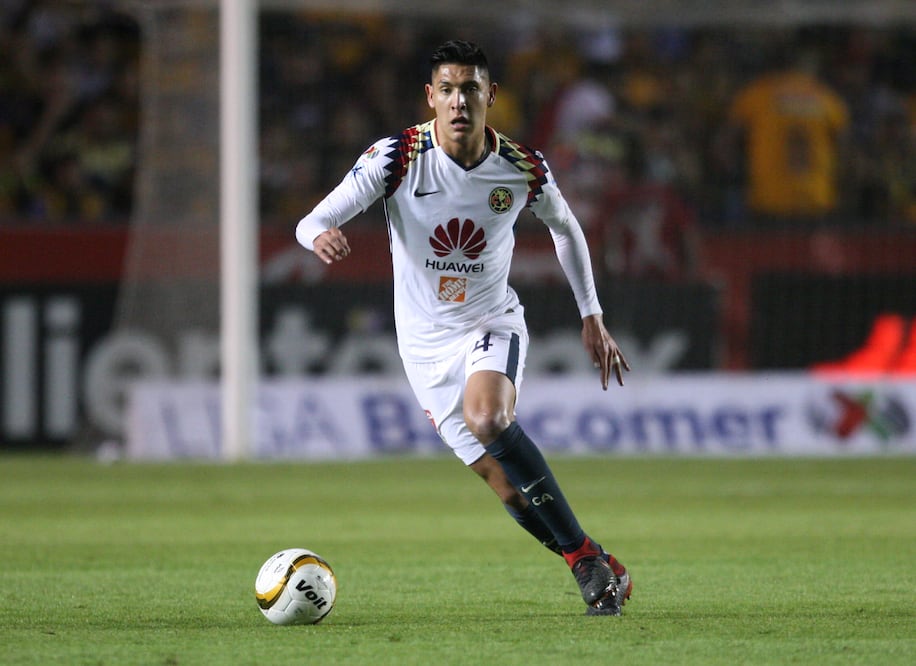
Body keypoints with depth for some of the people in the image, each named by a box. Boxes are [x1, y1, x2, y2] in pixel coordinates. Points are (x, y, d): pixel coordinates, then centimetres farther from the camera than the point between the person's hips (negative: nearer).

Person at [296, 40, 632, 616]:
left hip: (493, 323, -1)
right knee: (509, 485, -7)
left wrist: (592, 318, 10)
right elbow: (311, 223, -21)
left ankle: (591, 560, -25)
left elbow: (565, 227, 12)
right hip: (427, 345, 1)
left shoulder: (524, 169, -10)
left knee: (487, 419, -32)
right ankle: (598, 570, 12)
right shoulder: (397, 157, -15)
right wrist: (321, 235, -46)